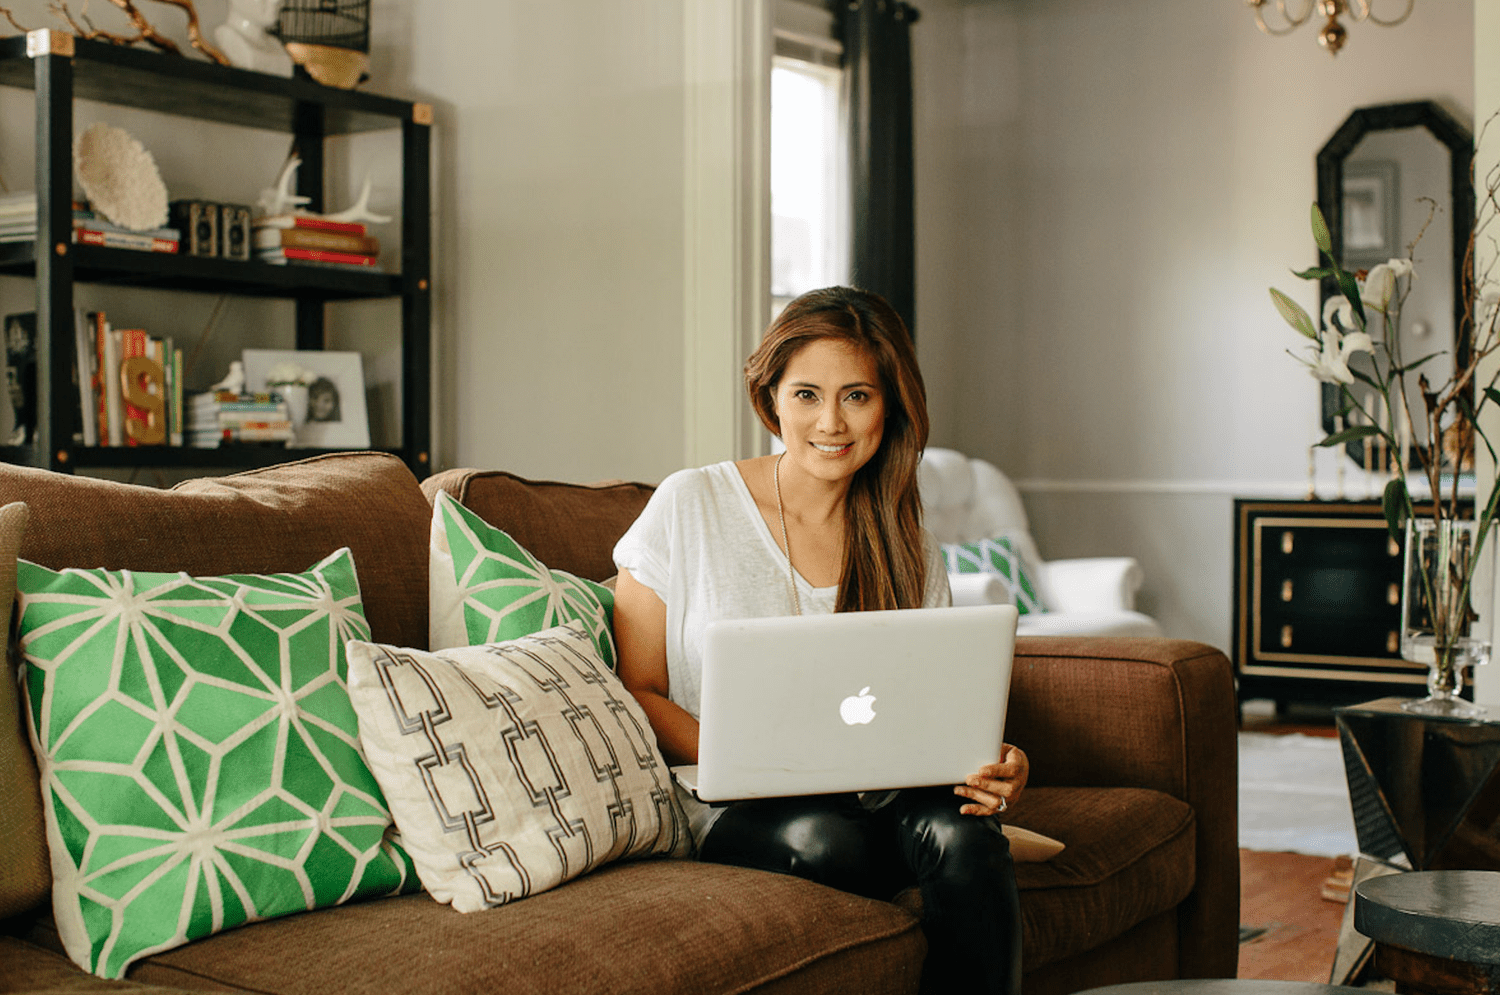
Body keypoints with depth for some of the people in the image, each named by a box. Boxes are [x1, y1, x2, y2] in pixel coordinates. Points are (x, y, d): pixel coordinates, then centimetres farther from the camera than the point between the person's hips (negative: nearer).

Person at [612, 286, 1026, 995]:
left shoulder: (911, 552, 11)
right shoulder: (689, 506, 1)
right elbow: (637, 692, 0)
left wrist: (992, 765, -13)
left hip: (878, 801, 3)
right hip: (727, 812, -3)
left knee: (961, 835, -30)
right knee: (826, 836, -35)